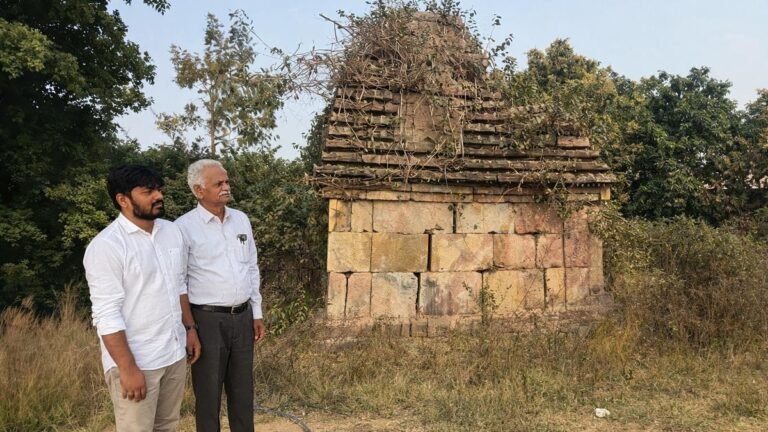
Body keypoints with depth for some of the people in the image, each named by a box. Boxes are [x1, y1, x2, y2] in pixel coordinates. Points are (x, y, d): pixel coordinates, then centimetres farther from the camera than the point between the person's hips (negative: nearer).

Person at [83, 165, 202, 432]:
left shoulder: (172, 231, 5)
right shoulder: (106, 245, -16)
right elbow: (107, 315, -18)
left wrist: (190, 329, 12)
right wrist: (128, 368, -19)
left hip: (174, 353, 6)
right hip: (136, 361, -6)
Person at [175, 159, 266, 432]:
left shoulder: (241, 219, 7)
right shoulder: (184, 227, -11)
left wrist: (257, 314, 12)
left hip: (242, 317, 5)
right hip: (207, 319, -5)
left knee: (242, 389, 16)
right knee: (209, 392, 10)